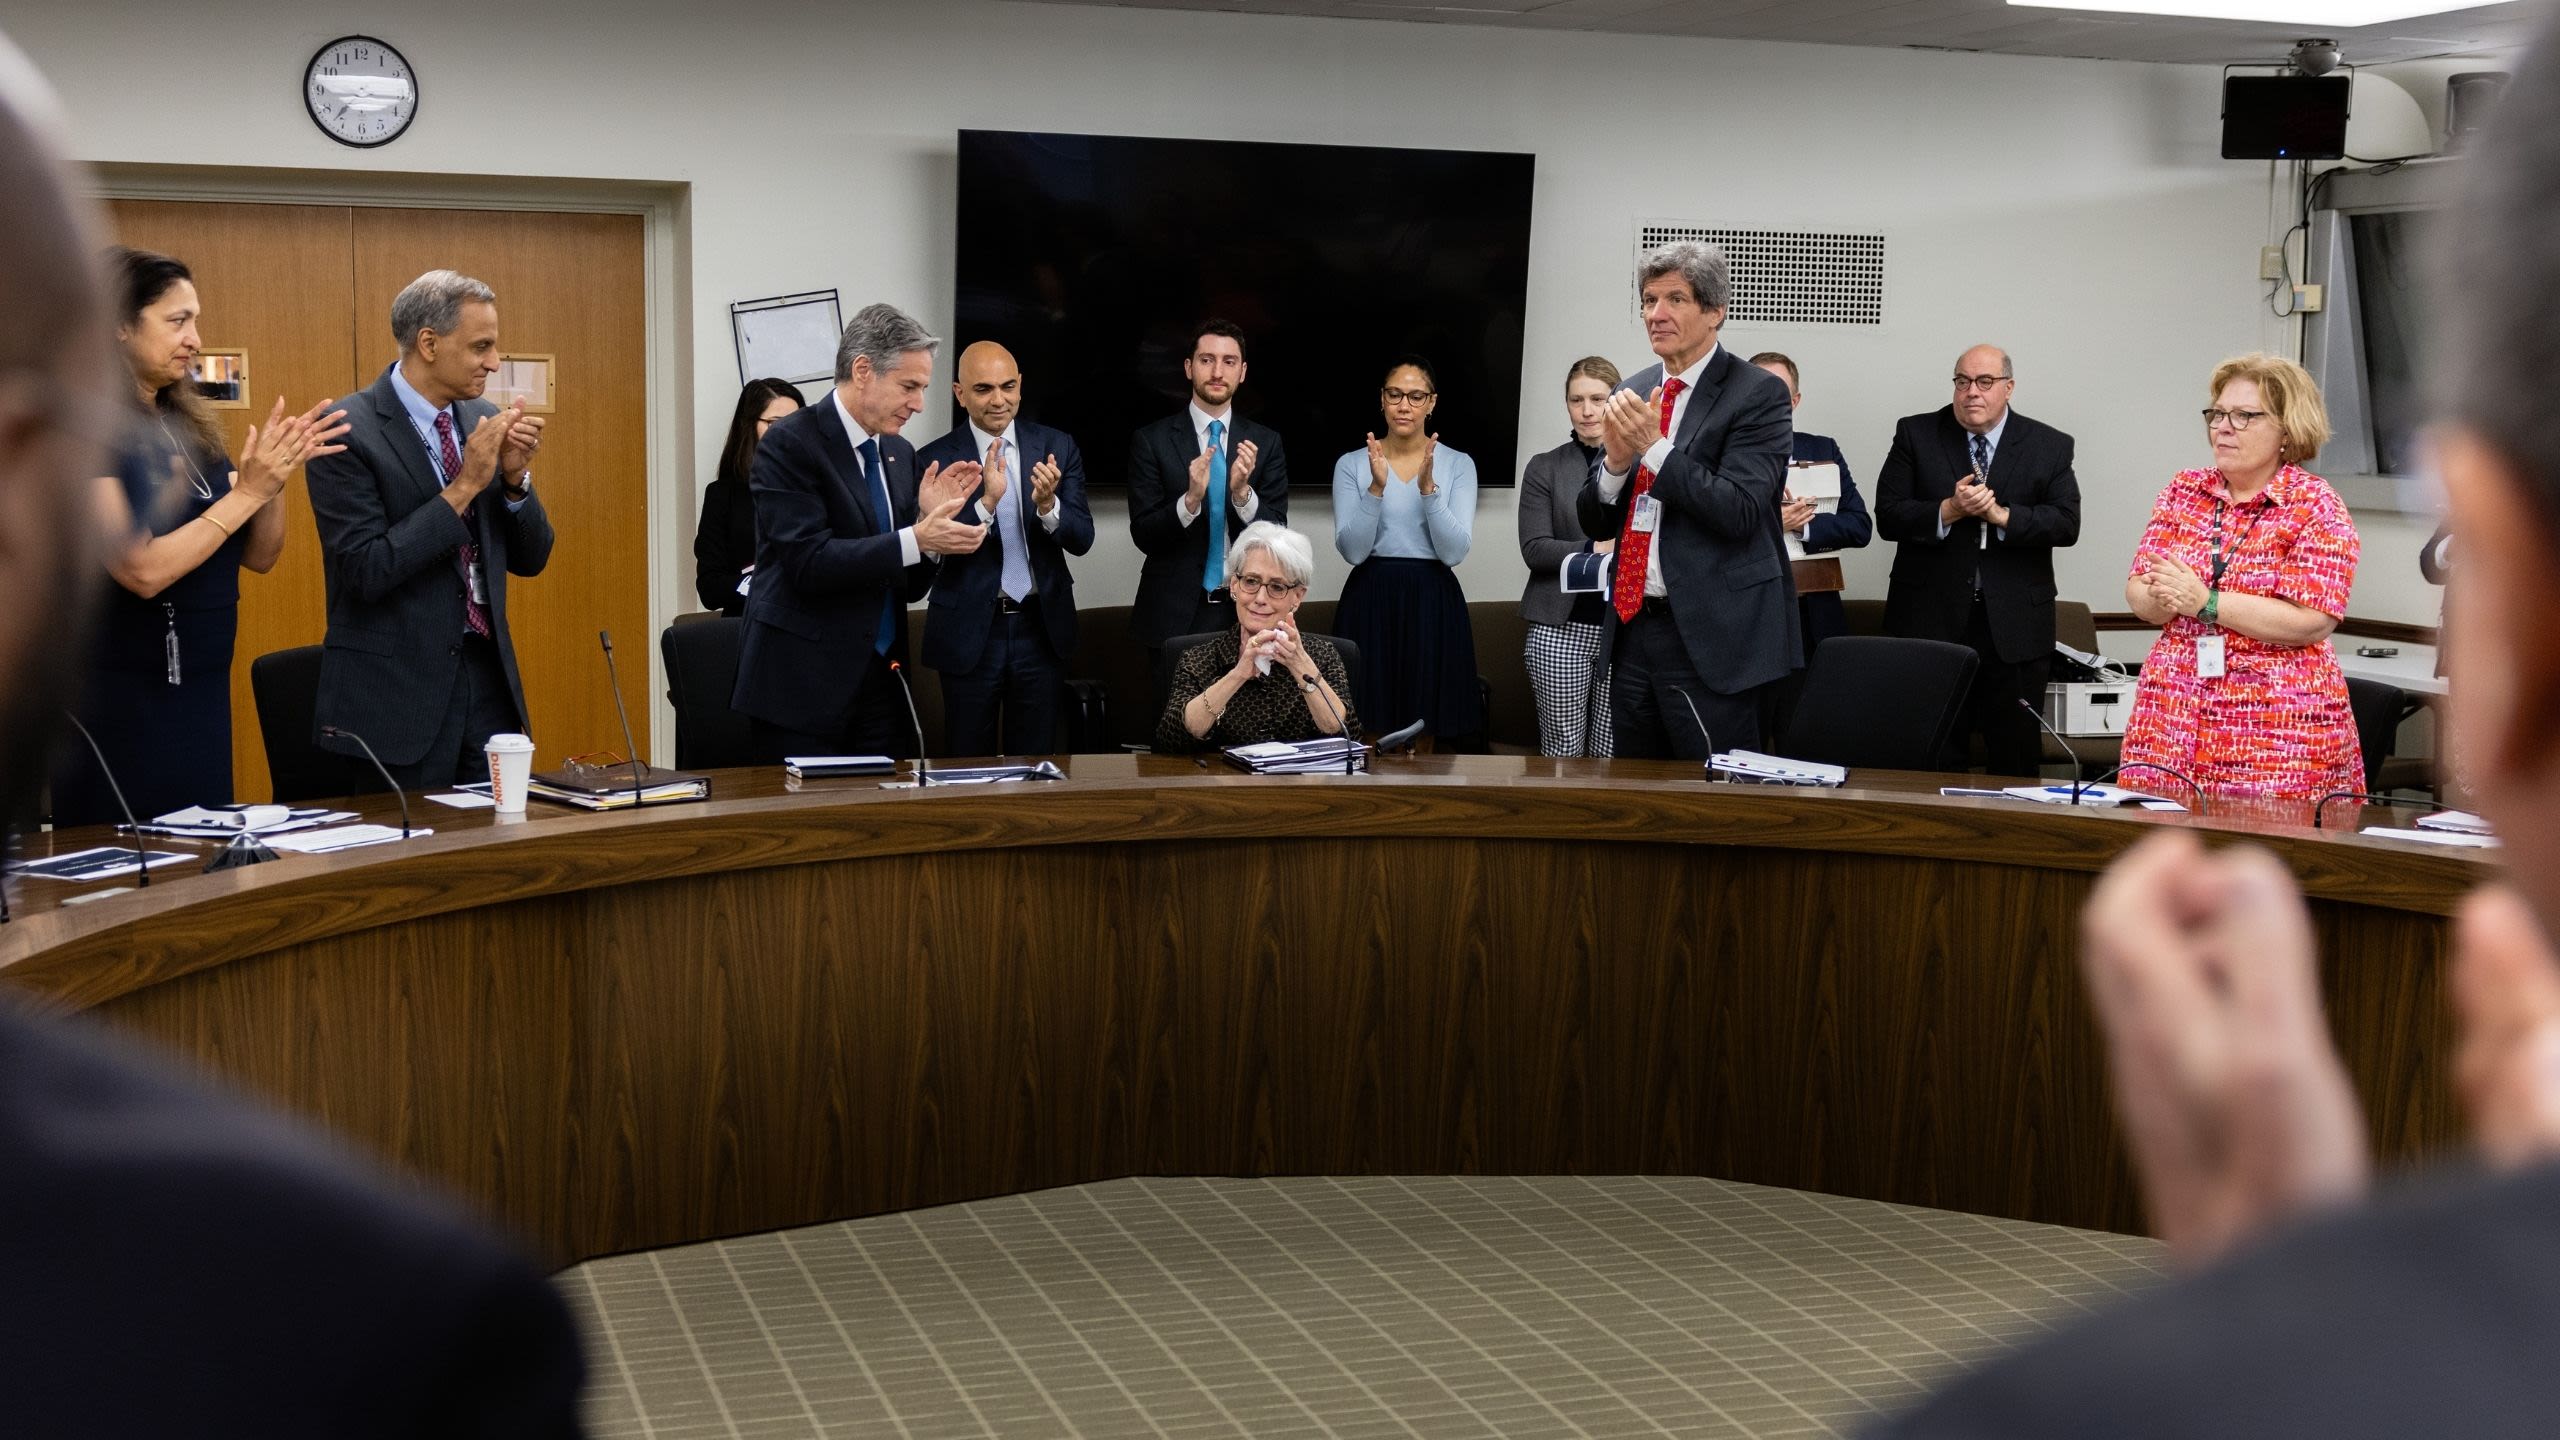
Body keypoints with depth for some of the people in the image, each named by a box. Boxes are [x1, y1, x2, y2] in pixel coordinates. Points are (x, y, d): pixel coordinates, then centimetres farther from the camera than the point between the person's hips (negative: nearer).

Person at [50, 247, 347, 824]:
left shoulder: (189, 425, 9)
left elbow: (259, 555, 10)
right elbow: (143, 570, -22)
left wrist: (273, 475, -7)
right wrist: (246, 492, -18)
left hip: (204, 690, 7)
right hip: (121, 701, -7)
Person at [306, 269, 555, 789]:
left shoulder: (483, 420, 8)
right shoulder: (348, 431, -11)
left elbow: (530, 560, 11)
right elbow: (366, 570, -19)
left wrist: (515, 476, -7)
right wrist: (464, 486, -19)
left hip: (487, 673, 6)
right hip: (398, 690, -6)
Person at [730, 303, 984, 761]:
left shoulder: (899, 453, 12)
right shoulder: (790, 444, -9)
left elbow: (908, 586, 13)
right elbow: (808, 563, -21)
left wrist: (930, 518, -4)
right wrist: (915, 540, -23)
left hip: (883, 683, 7)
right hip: (804, 686, -6)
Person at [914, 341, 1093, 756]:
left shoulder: (1057, 448, 2)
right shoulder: (935, 460, -5)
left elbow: (1082, 538, -4)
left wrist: (1047, 505, -24)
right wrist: (987, 502, -28)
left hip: (1041, 628, 2)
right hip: (970, 634, -2)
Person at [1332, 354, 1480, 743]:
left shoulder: (1458, 465, 4)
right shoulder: (1352, 464, 3)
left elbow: (1454, 551, -6)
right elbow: (1352, 550, -6)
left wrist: (1428, 488, -18)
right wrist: (1376, 488, -19)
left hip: (1433, 606, 0)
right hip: (1369, 606, 0)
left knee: (1432, 731, 0)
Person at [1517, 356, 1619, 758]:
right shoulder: (1545, 468, 8)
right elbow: (1533, 548, -2)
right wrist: (1595, 550, -15)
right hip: (1561, 630, 0)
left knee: (1612, 753, 2)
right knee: (1562, 749, 0)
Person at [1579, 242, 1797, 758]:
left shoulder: (1757, 395, -6)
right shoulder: (1632, 392, 12)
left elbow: (1740, 512, -17)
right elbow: (1595, 523, 13)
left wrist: (1654, 447, -18)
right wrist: (1615, 461, -7)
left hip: (1708, 636, -6)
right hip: (1632, 627, 6)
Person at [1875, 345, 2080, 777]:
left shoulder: (2050, 446, 7)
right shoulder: (1915, 435, 6)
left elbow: (2066, 523, -3)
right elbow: (1888, 517, -1)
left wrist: (2001, 515, -15)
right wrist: (1949, 510, -16)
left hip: (2014, 628, 0)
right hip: (1931, 622, 0)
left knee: (2017, 757, 4)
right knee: (1935, 760, 3)